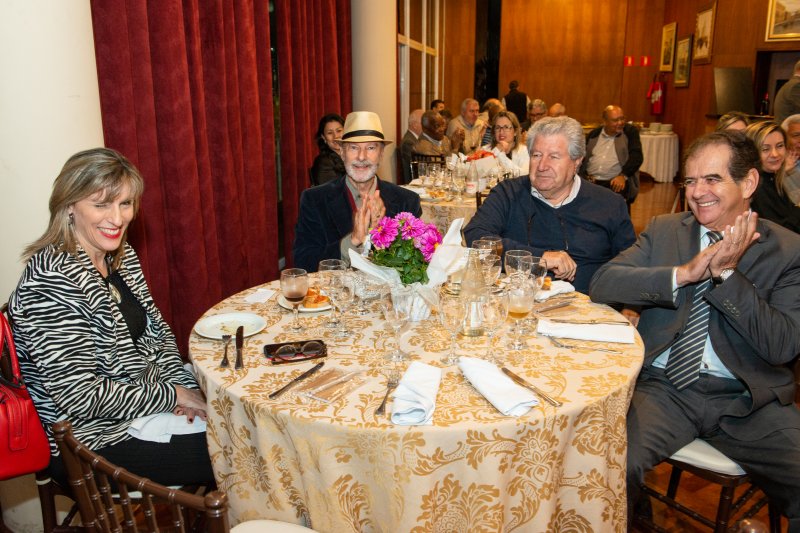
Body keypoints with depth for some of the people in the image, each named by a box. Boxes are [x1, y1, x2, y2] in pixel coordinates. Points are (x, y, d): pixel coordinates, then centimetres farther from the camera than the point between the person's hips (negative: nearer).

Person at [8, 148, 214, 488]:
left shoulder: (121, 256, 2)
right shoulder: (52, 281, -24)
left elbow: (157, 329, 12)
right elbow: (81, 397, -26)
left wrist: (181, 382, -5)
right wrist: (174, 395, -17)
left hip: (147, 401, 8)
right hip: (93, 445, -8)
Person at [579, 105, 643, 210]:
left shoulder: (630, 131, 9)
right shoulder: (593, 134, 16)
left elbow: (637, 156, -3)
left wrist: (623, 175, -18)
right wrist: (584, 175, -9)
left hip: (616, 181, -3)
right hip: (591, 181, 3)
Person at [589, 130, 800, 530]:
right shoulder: (663, 230, 10)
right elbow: (601, 285, -3)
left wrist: (726, 274, -14)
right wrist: (683, 274, -14)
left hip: (749, 401, 0)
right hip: (664, 387, 1)